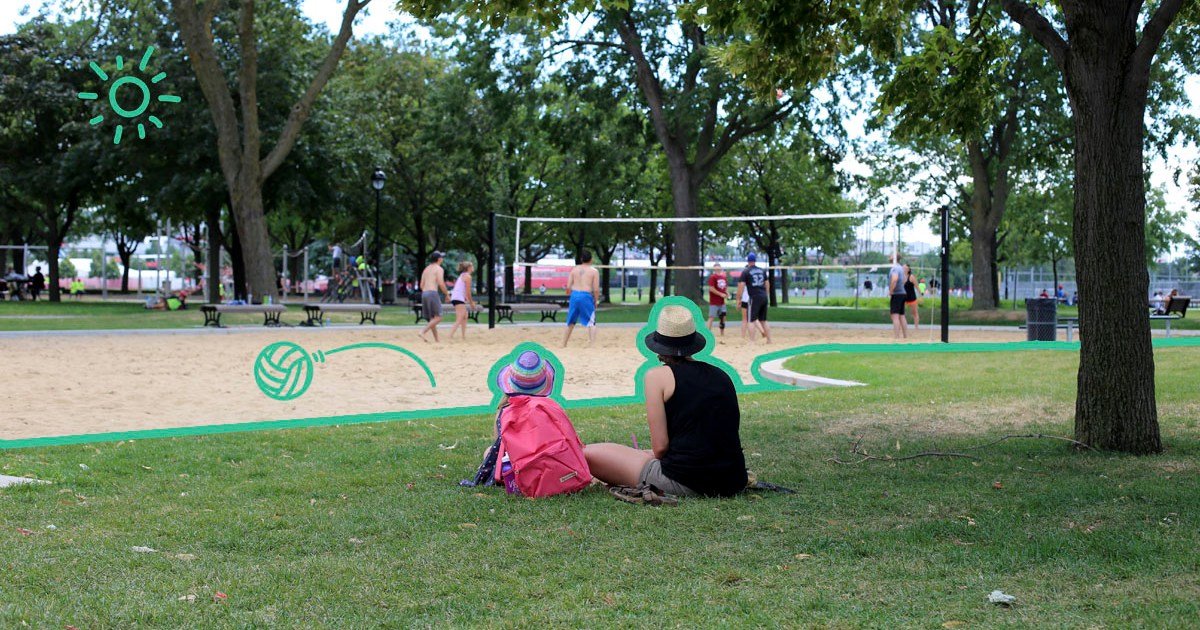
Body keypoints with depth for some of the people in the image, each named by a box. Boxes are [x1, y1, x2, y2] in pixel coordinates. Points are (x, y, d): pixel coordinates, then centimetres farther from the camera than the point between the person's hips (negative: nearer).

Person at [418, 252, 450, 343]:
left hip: (424, 294, 8)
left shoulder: (426, 269, 20)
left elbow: (422, 285, 18)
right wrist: (447, 294, 0)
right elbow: (441, 284, -12)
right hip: (433, 293, -8)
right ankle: (422, 332, -22)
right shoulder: (439, 269, -2)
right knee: (438, 318, -7)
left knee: (432, 318, 12)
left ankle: (436, 339, 13)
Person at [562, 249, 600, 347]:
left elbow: (568, 287, 6)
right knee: (591, 323, 2)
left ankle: (564, 344, 26)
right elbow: (596, 289, -5)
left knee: (571, 322, 17)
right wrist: (596, 301, 8)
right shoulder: (594, 271, 1)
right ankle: (592, 345, -10)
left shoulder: (574, 269, 10)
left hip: (574, 295, 4)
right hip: (586, 295, -4)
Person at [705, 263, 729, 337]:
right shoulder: (712, 277, -10)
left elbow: (726, 287, 24)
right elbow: (711, 289, -17)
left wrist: (727, 293, 3)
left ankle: (722, 334, 20)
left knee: (723, 317, 11)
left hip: (722, 302, 8)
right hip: (714, 302, -8)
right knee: (711, 317, -9)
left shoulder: (723, 278, 14)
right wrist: (721, 294, -19)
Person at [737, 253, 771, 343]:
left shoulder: (746, 271, -4)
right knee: (763, 320, 14)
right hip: (764, 297, 5)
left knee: (752, 320, -3)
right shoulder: (762, 270, 12)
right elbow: (767, 283, 18)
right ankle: (769, 340, 13)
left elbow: (741, 285, -10)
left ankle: (752, 341, -11)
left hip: (754, 297, -5)